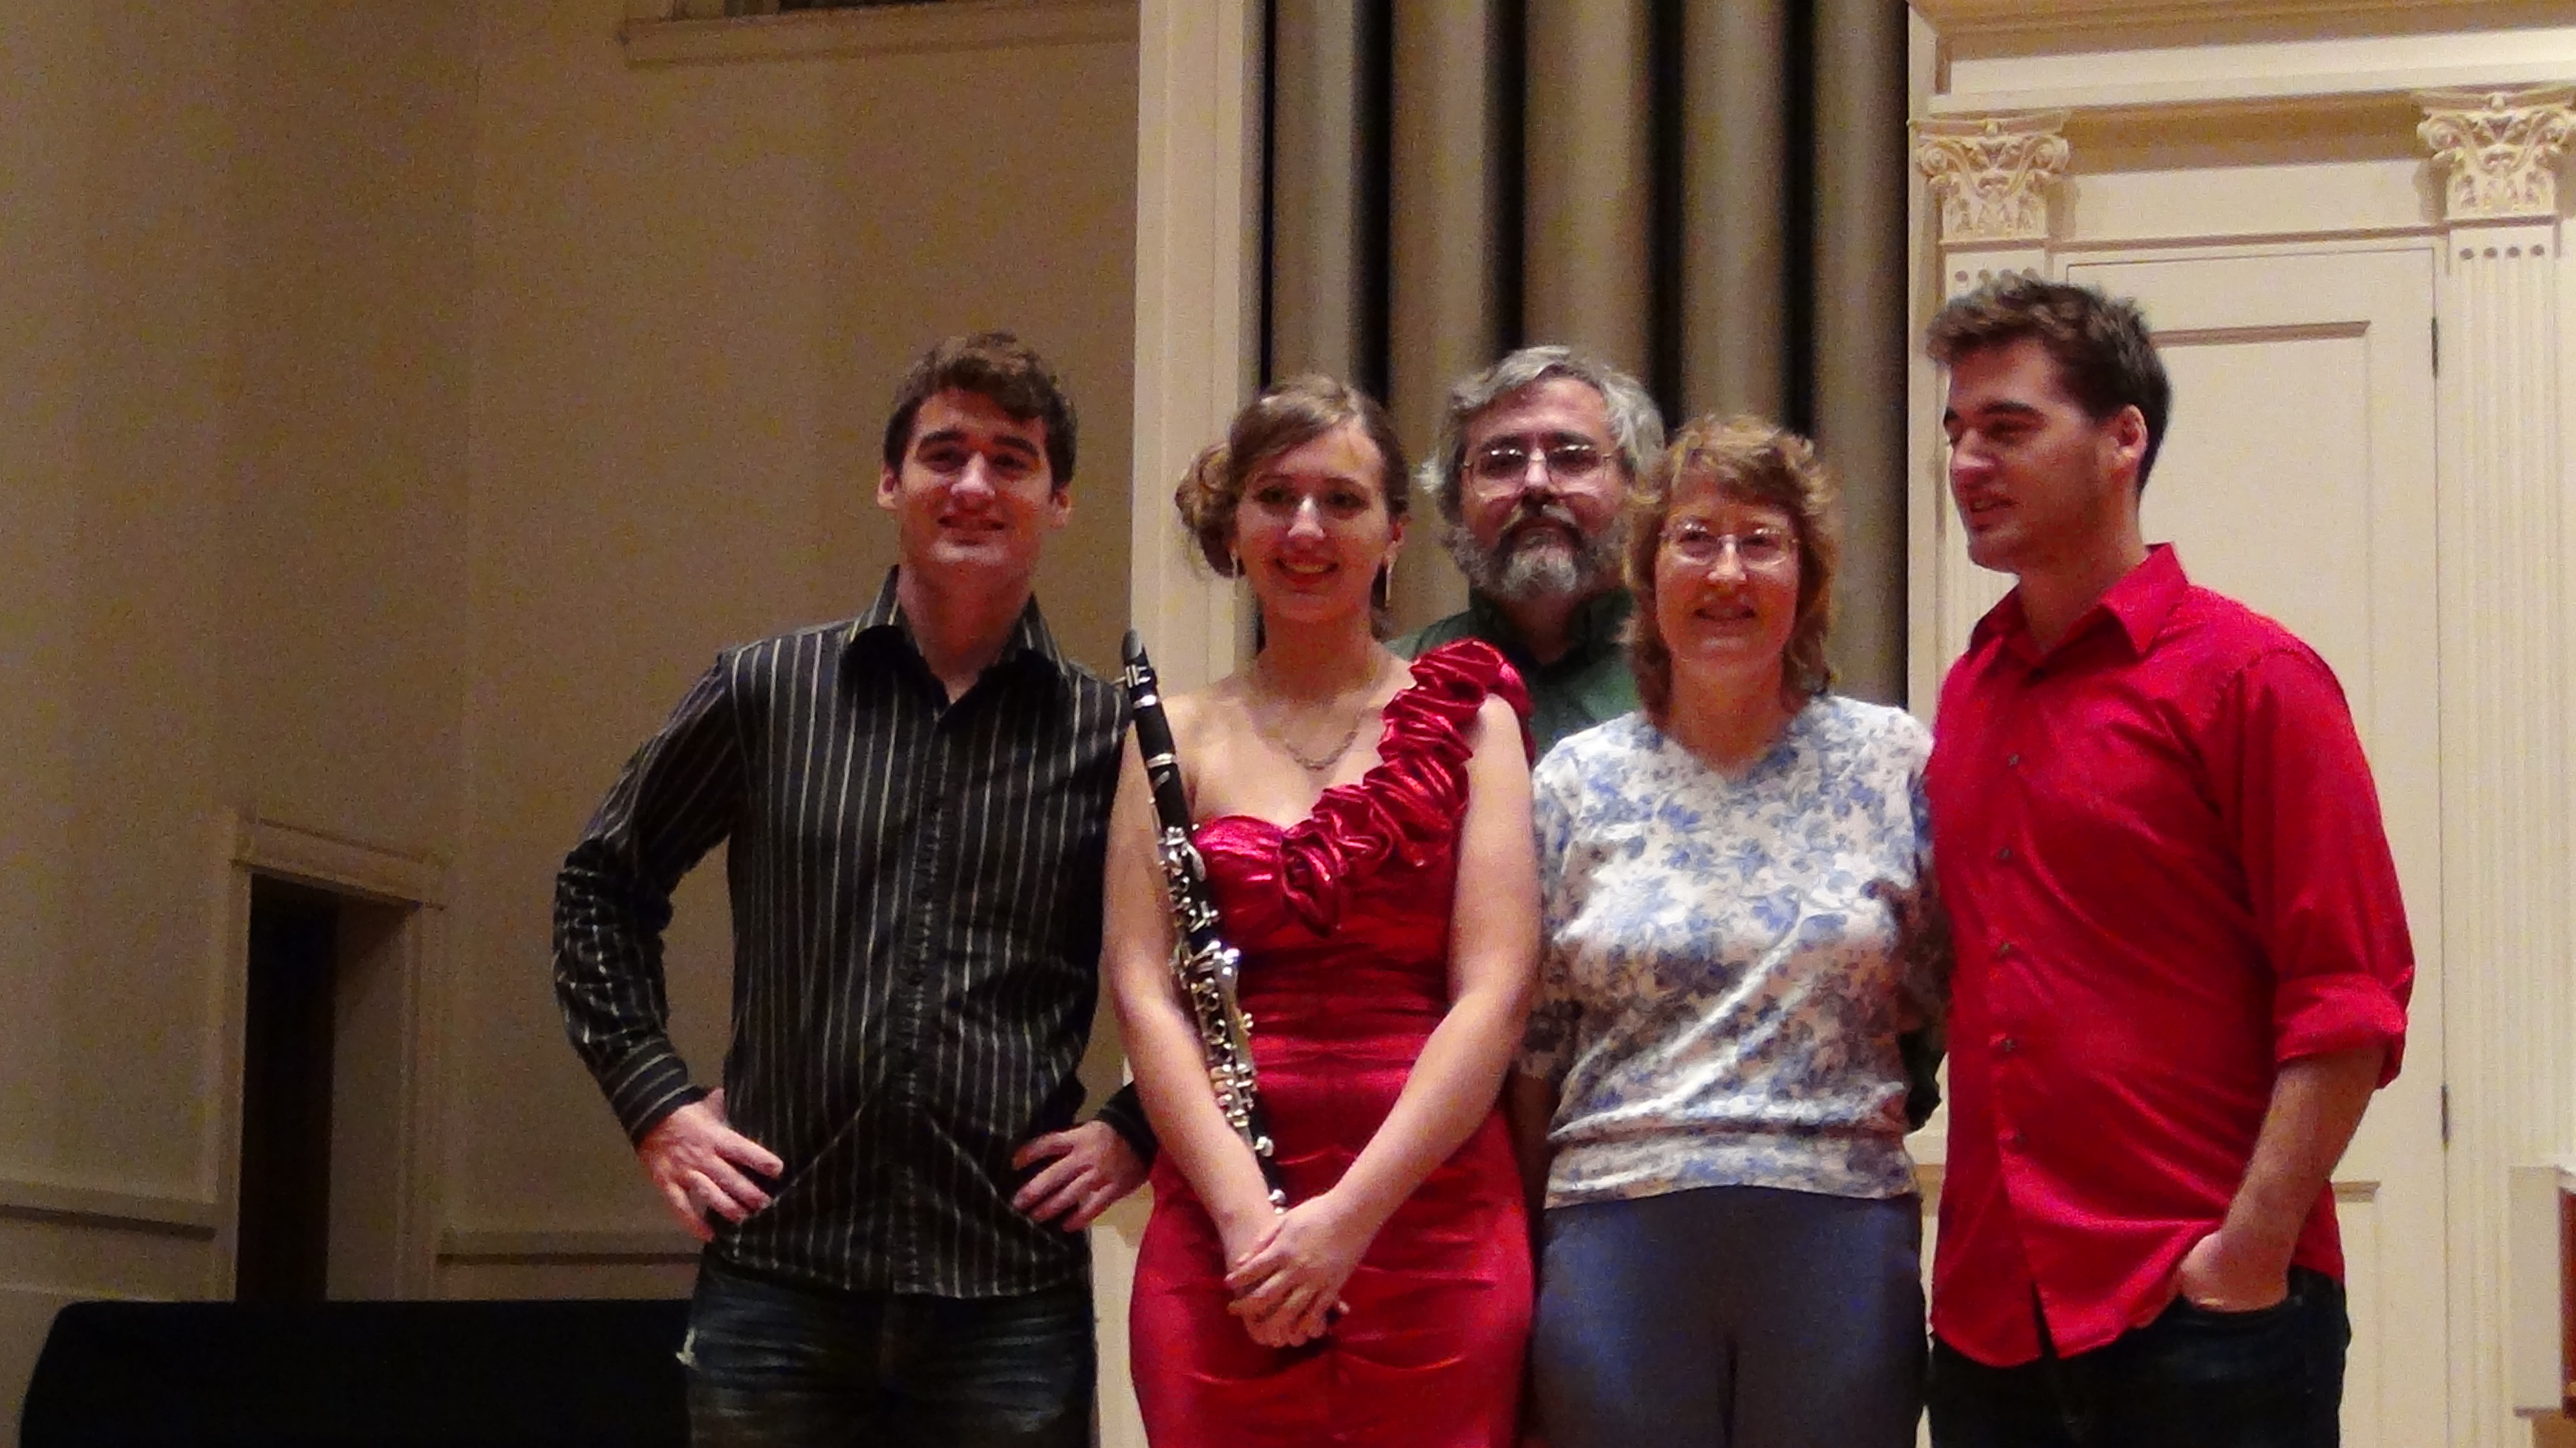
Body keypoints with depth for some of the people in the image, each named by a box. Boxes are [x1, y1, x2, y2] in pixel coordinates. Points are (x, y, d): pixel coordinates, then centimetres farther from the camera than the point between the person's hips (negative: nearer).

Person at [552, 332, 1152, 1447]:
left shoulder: (1110, 736, 4)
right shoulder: (766, 693, 6)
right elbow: (603, 883, 16)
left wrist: (1137, 1133, 1)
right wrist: (651, 1097, 7)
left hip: (1011, 1300, 0)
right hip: (779, 1273, 1)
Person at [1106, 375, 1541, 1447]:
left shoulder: (1468, 719, 5)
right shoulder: (1178, 736, 9)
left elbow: (1495, 992, -3)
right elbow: (1145, 993, 0)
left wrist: (1352, 1215, -13)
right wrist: (1246, 1217, -14)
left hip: (1435, 1226, -1)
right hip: (1214, 1231, 1)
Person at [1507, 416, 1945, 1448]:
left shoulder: (1893, 762, 5)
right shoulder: (1577, 782, 7)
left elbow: (1944, 998, 9)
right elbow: (1529, 1050, 9)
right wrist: (1526, 1264, 8)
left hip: (1841, 1239, 0)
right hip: (1617, 1237, 0)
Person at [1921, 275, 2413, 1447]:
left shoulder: (2249, 677, -5)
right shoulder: (1968, 697, 13)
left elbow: (2349, 999, -10)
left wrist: (2254, 1252, -17)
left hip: (2201, 1313, -6)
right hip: (1992, 1320, 6)